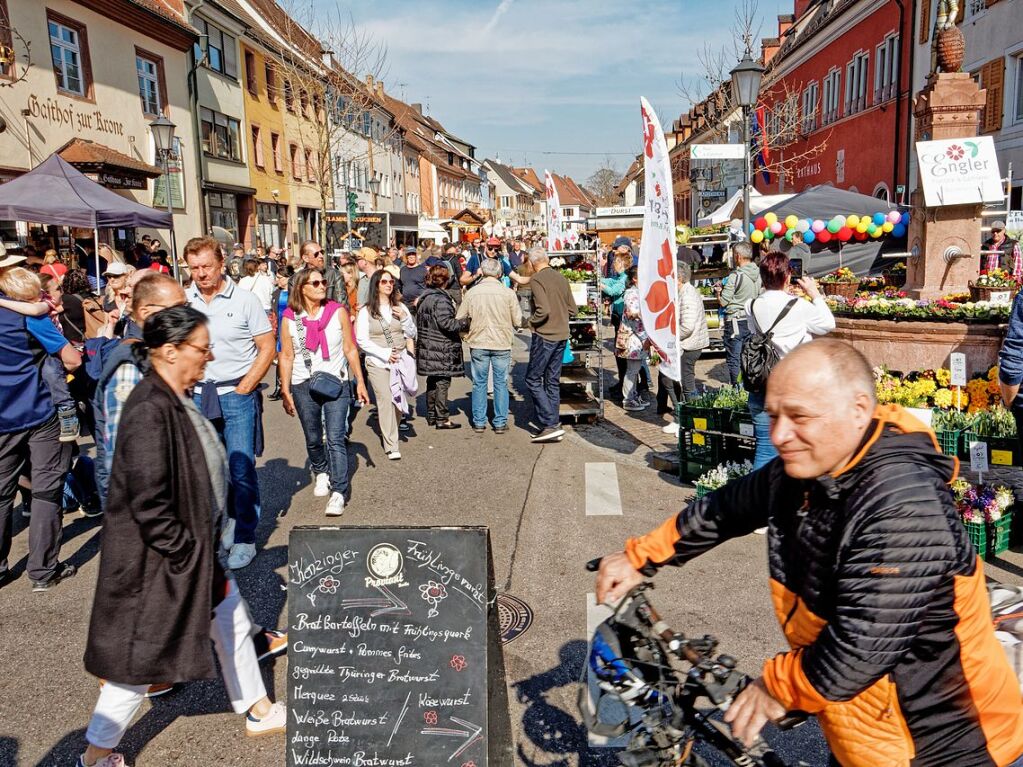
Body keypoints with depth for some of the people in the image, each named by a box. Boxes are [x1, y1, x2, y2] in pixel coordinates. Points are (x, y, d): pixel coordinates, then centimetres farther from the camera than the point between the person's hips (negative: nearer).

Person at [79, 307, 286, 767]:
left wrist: (203, 550, 15)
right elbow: (148, 504, -28)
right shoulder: (149, 412, -28)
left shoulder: (177, 401, 2)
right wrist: (186, 554, -18)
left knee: (232, 621, 20)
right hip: (157, 561, -10)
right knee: (145, 657, 8)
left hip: (194, 547, 10)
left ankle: (258, 711, 38)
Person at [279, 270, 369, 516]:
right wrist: (285, 392, -1)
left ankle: (338, 493, -7)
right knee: (313, 439, 15)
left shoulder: (338, 312, -2)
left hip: (337, 384, -1)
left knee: (336, 439, -9)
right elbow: (286, 357, 2)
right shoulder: (290, 318, -1)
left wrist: (360, 382, 2)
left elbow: (350, 349, 3)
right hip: (304, 386, 1)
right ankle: (321, 473, 43)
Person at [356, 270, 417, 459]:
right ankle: (391, 446, -8)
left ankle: (388, 433, 25)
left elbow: (411, 334, 11)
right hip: (378, 363, -4)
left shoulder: (400, 307, 10)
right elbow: (362, 340, -4)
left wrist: (405, 318, -7)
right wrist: (385, 353, -12)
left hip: (400, 361, 4)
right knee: (385, 401, -11)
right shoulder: (366, 311, -1)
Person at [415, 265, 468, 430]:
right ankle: (442, 418, 1)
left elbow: (419, 321, 18)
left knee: (432, 381, 16)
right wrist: (464, 322, -14)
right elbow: (445, 323, -23)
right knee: (442, 382, -3)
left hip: (427, 346, 9)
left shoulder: (424, 297, 12)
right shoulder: (441, 299, -16)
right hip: (441, 348, -9)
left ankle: (431, 415, 24)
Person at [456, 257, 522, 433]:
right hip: (502, 344, -1)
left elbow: (459, 318, 0)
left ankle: (479, 422, 15)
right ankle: (500, 423, 12)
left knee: (479, 383, 11)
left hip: (478, 343, 1)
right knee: (501, 383, 9)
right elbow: (518, 321, -4)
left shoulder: (472, 292, -6)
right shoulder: (508, 293, -8)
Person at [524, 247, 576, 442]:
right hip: (562, 335, 7)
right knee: (552, 381, 14)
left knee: (533, 380, 0)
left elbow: (543, 309, -24)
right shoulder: (561, 277, 9)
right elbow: (572, 309, 11)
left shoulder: (536, 279, -13)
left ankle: (551, 425, -6)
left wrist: (532, 321, -7)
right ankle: (553, 425, 18)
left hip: (544, 336, -7)